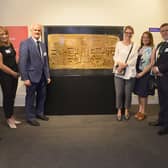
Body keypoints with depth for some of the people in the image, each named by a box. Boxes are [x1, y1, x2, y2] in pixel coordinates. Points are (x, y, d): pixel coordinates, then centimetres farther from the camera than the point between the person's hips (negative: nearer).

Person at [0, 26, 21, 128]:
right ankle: (9, 118, 18)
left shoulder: (10, 45, 7)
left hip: (14, 74, 7)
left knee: (12, 96, 13)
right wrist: (13, 73, -10)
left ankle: (11, 117, 26)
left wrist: (18, 71, 5)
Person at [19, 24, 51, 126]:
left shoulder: (42, 45, 10)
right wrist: (25, 78, -19)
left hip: (42, 76, 7)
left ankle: (39, 113, 36)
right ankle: (31, 117, 21)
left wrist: (48, 76, 10)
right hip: (32, 76, -6)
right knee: (30, 98, 7)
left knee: (42, 96, 17)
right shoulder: (25, 43, -11)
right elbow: (22, 62, -16)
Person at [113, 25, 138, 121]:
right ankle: (119, 110, 18)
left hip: (130, 72, 0)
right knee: (119, 92, 1)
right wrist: (119, 63, -16)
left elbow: (134, 59, -4)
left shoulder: (134, 45, 4)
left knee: (128, 93, 6)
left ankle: (127, 110, 24)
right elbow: (116, 56, 3)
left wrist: (124, 65, -15)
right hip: (119, 72, 0)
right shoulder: (119, 44, 7)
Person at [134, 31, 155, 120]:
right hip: (137, 73, 5)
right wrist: (136, 72, -3)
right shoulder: (140, 48, 9)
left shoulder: (152, 49, -8)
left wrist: (142, 73, -13)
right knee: (139, 93, 10)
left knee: (143, 93, 3)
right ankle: (140, 110, 24)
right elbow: (137, 61, 10)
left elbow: (152, 64, -12)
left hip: (146, 74, -5)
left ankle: (143, 112, 18)